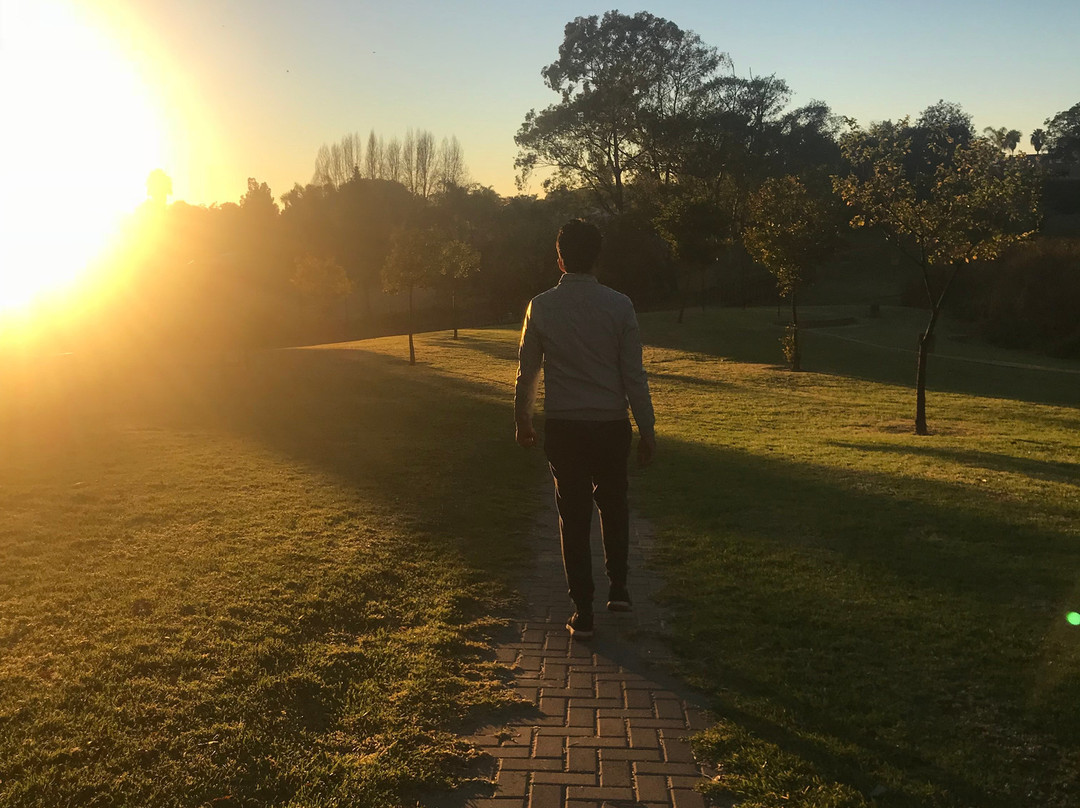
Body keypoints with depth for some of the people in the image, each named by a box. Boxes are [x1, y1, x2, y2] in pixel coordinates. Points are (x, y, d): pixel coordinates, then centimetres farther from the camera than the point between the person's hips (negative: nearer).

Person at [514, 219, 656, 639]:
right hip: (611, 426, 0)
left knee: (574, 516, 8)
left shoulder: (541, 307, -4)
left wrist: (522, 420, 19)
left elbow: (527, 372, 3)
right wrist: (647, 430, 4)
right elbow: (634, 375, -5)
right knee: (614, 505, 23)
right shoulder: (619, 306, -7)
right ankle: (618, 589, 29)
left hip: (563, 427, 0)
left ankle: (583, 612, 14)